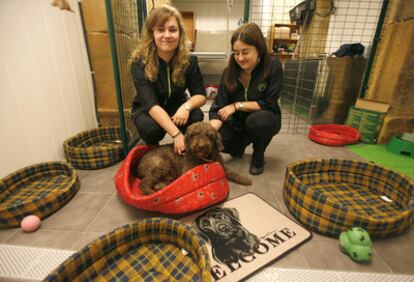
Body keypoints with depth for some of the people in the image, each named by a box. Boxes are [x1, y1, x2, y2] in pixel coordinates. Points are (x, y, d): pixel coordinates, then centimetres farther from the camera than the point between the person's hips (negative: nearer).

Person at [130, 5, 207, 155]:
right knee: (152, 128, -34)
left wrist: (186, 106, -39)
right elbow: (151, 104, -34)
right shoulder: (140, 63, -24)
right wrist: (176, 134, -45)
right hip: (147, 110, -2)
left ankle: (186, 148, 2)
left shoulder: (189, 60, -17)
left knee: (196, 116, -28)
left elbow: (201, 95, -15)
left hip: (176, 107, 2)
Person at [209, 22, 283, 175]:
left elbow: (270, 104, -20)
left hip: (265, 120, -2)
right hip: (238, 122, 3)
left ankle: (258, 156, -4)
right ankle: (240, 146, 15)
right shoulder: (229, 71, -12)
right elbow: (218, 107, -16)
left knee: (257, 120, -37)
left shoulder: (273, 66, -19)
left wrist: (237, 105, -20)